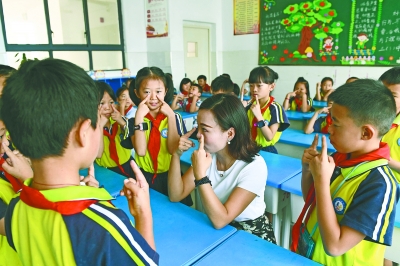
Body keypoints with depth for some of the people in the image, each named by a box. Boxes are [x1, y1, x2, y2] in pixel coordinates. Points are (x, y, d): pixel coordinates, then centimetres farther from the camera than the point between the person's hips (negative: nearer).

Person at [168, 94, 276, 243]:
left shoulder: (254, 166, -23)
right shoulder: (207, 153, -7)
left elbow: (220, 220, -28)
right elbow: (175, 196, -9)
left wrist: (200, 174, -35)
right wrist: (177, 155, -20)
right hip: (210, 230, 6)